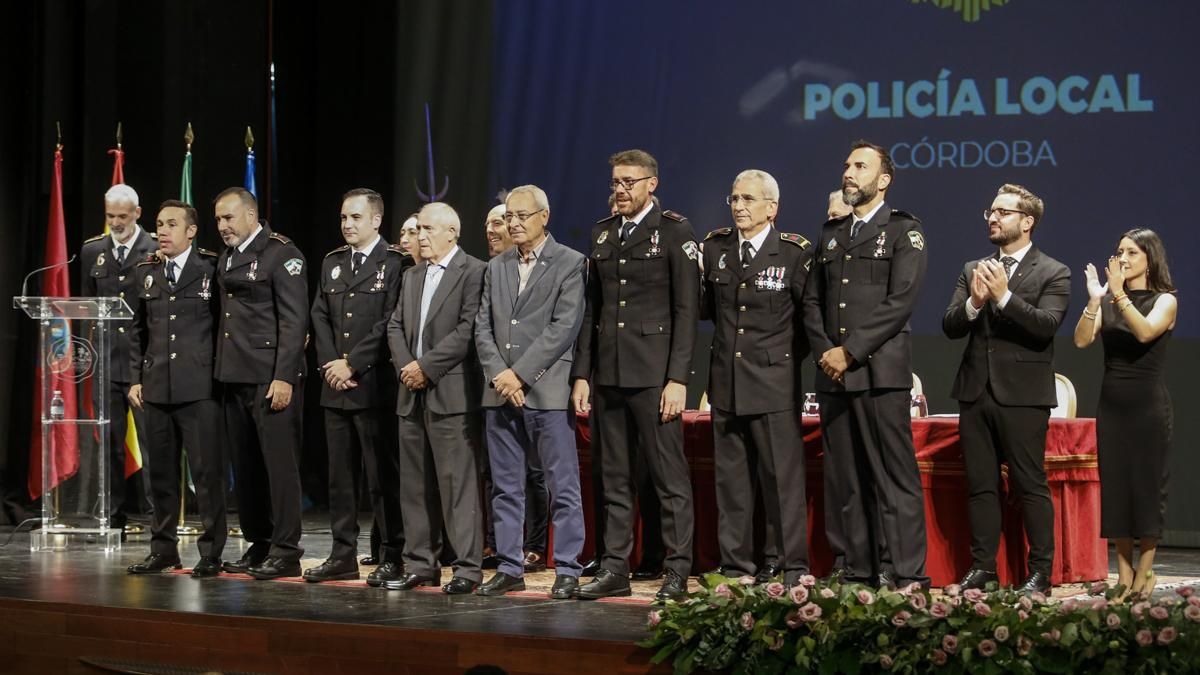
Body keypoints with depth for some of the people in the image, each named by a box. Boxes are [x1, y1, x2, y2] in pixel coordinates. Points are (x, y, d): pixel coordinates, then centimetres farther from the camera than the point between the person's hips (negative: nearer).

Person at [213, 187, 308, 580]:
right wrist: (220, 370, 9)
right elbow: (226, 318, 18)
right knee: (245, 466, 9)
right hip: (235, 378, 8)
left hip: (271, 379, -8)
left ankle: (285, 552, -1)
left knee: (279, 463, -5)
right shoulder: (226, 259, 17)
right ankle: (258, 546, 16)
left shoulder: (281, 254, -7)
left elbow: (294, 320, -12)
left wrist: (284, 377, -17)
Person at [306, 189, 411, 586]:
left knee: (383, 475, -4)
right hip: (336, 388, 6)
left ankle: (392, 557, 0)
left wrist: (353, 364, -12)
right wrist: (330, 365, -2)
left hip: (375, 385, -6)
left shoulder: (397, 264, -4)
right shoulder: (332, 263, 16)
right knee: (340, 475, 9)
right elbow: (320, 317, 13)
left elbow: (391, 322, -11)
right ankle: (343, 555, 15)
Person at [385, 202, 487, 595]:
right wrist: (406, 365, -2)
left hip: (451, 393, -8)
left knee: (458, 482, -9)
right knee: (415, 485, 9)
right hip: (413, 394, 8)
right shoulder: (411, 277, 19)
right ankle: (420, 565, 15)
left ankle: (467, 568, -6)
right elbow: (395, 327, 16)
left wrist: (426, 366, -14)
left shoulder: (474, 272, -6)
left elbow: (468, 330, -14)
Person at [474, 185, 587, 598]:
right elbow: (483, 328, 11)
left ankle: (567, 571, 1)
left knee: (563, 487, -3)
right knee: (505, 487, 9)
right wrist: (498, 374, -6)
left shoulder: (570, 264, -2)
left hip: (547, 390, -6)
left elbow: (565, 327, -10)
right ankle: (510, 568, 15)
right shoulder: (496, 267, 16)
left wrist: (520, 373, -13)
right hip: (500, 392, 6)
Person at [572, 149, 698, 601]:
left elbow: (686, 309, -7)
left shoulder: (674, 231, -1)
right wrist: (582, 373, 9)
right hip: (608, 374, 6)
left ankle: (677, 573, 0)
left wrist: (678, 378, -13)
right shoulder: (602, 233, 15)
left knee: (670, 477, -3)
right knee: (614, 479, 8)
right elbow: (591, 309, 17)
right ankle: (614, 570, 13)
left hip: (653, 374, -6)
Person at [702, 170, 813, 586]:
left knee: (783, 477, -3)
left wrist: (789, 353, 1)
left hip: (774, 383, -5)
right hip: (726, 382, 5)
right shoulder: (715, 247, 7)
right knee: (730, 478, 8)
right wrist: (732, 338, 4)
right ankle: (735, 566, 14)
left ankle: (792, 567, 1)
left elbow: (811, 312, 1)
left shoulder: (795, 252, -5)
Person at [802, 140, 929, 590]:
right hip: (833, 374, 6)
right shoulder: (831, 234, 20)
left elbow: (900, 301, -9)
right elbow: (812, 301, 16)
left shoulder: (903, 231, 2)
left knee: (894, 477, -7)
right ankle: (859, 570, 9)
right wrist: (825, 352, -2)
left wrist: (850, 351, -12)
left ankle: (906, 574, -7)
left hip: (880, 372, -6)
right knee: (844, 480, 5)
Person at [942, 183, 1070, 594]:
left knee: (1031, 485, -3)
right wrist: (974, 303, -15)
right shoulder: (973, 270, 14)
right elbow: (950, 327, 5)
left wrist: (1004, 296, -23)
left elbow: (1046, 326, -15)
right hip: (976, 392, 5)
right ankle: (982, 567, 13)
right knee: (980, 486, 7)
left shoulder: (1053, 274, 0)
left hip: (1023, 395, -5)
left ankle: (1040, 572, 2)